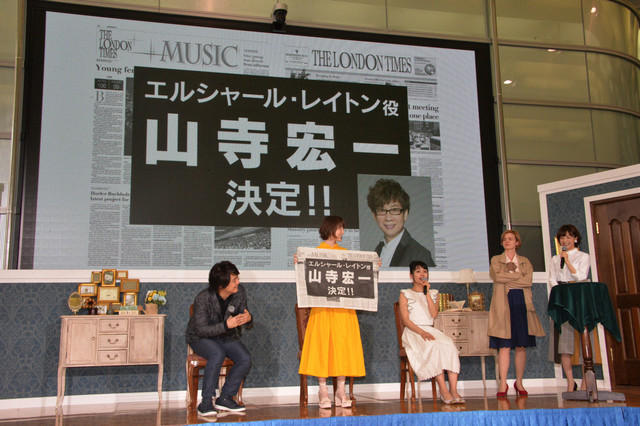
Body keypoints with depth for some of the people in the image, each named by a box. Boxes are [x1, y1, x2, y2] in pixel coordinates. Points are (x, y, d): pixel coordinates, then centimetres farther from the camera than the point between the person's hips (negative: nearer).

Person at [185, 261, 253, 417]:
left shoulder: (240, 293, -11)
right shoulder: (203, 299, -25)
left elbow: (243, 315, 1)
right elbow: (201, 330, -25)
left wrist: (248, 318, -25)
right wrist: (226, 325, -37)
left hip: (227, 337, 5)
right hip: (200, 338, -5)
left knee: (246, 359, -21)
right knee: (217, 354, -36)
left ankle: (224, 398, -6)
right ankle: (206, 402, -23)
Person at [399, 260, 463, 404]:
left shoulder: (433, 293, 20)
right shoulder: (405, 294, 9)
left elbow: (434, 314, 1)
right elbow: (405, 320, -2)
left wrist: (427, 293, -3)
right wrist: (421, 332, -18)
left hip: (430, 330, 4)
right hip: (413, 332, -4)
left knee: (450, 347, -28)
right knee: (434, 347, -34)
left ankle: (453, 391, -33)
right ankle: (443, 391, -34)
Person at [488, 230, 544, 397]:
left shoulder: (525, 261, 16)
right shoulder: (496, 260, 13)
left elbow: (528, 281, -1)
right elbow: (497, 276, -7)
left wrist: (507, 279, -6)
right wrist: (519, 275, -2)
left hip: (522, 303, 2)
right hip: (503, 303, -2)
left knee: (521, 345, 1)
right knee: (504, 345, -8)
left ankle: (519, 382, 9)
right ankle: (503, 384, -7)